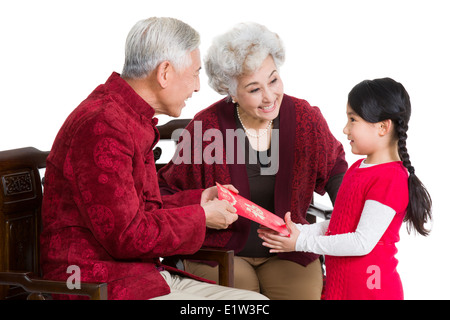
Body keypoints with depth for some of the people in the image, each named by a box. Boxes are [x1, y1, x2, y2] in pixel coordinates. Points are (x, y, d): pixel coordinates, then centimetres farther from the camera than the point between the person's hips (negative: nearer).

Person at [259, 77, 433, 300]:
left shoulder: (391, 179, -18)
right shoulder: (356, 168, 12)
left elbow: (363, 242, -21)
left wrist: (302, 243, -16)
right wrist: (299, 231, -2)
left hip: (370, 290, -8)